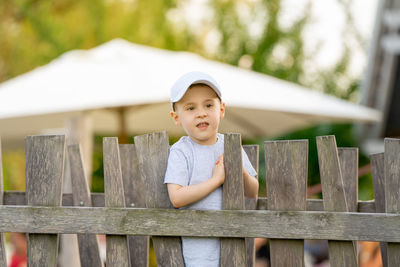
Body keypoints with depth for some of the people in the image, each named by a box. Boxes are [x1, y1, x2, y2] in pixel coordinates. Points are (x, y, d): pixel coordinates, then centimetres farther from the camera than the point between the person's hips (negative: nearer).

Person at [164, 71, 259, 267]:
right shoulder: (180, 152, -10)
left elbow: (253, 193, 7)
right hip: (199, 242, -5)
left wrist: (241, 173, -14)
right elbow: (177, 198, -21)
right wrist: (216, 179, -20)